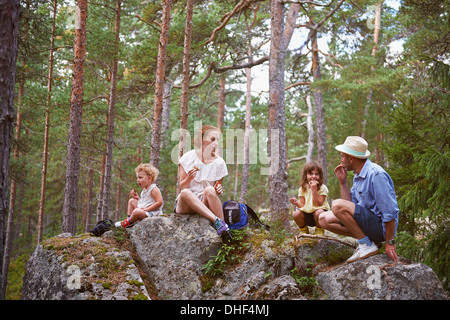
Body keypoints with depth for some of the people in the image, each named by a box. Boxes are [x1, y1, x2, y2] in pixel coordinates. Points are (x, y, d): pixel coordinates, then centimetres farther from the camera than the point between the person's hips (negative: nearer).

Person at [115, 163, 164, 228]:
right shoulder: (144, 190, 15)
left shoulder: (154, 189, -16)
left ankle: (129, 222, -5)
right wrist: (137, 197, 10)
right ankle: (128, 218, 9)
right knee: (131, 201, 19)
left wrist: (147, 208, -26)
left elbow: (159, 202, -25)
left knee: (136, 211, -35)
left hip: (152, 213, -11)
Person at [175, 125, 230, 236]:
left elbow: (217, 187, 10)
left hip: (206, 203, 0)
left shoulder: (219, 162, 2)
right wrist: (189, 178, -22)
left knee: (209, 190, -32)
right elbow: (182, 187, 0)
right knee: (185, 193, -35)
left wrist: (219, 190, -14)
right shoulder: (189, 157, -1)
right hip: (185, 205, 0)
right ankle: (217, 220, -42)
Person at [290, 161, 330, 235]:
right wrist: (297, 203, -27)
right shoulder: (302, 189, -1)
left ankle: (319, 230, -5)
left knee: (319, 212, -37)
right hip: (307, 214, 3)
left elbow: (318, 205, -21)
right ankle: (303, 230, 5)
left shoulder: (322, 188, -12)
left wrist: (314, 190, -27)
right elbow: (302, 205, -4)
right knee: (296, 213, -25)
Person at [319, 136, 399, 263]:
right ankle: (368, 239, 3)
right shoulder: (358, 176, 11)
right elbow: (351, 204, 14)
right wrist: (342, 182, 6)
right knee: (324, 219, 5)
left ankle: (367, 245, -15)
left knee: (337, 205, -25)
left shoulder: (376, 175, -20)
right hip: (367, 221, 10)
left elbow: (390, 211, -22)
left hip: (380, 226, -9)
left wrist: (390, 243, -20)